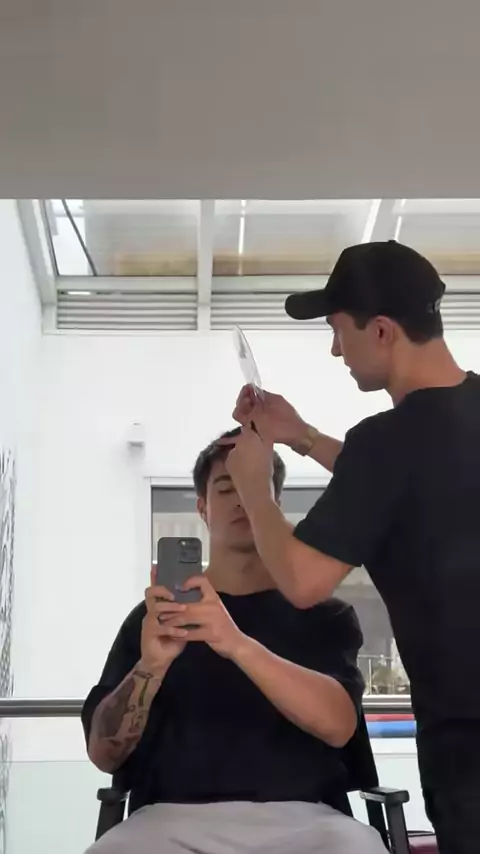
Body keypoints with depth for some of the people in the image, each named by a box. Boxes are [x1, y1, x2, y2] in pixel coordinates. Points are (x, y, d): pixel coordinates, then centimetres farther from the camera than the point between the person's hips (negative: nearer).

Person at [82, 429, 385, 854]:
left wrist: (238, 645, -22)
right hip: (173, 816, 1)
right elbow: (103, 753, 6)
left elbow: (337, 725, -7)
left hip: (298, 816, 0)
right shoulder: (154, 617, 14)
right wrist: (150, 666, -14)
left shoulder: (324, 614, 13)